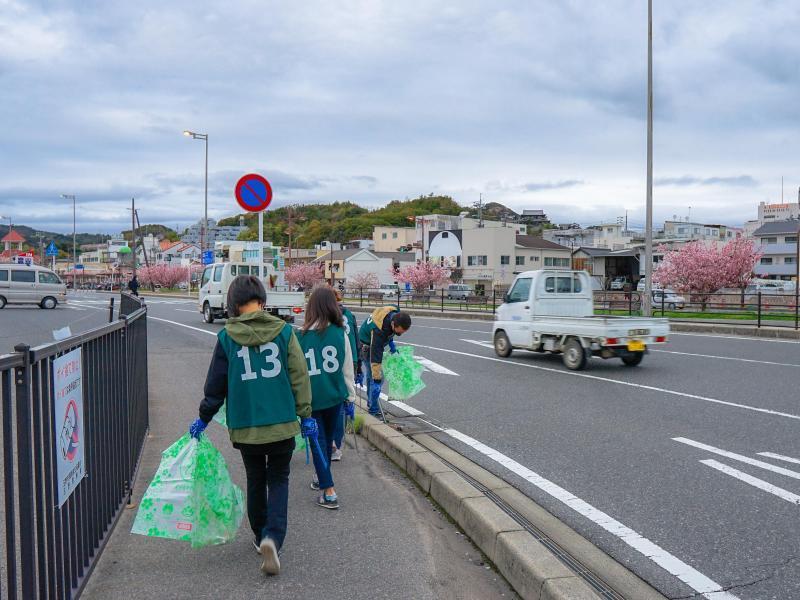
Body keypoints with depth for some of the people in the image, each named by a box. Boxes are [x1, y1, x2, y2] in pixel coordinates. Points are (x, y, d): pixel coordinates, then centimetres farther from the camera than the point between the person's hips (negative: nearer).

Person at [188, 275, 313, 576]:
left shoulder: (226, 337, -4)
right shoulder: (284, 331, -4)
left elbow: (216, 384, 3)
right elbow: (299, 376, -2)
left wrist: (204, 418, 16)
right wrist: (305, 415, 6)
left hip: (245, 425, 1)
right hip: (282, 423, -1)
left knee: (255, 480, 19)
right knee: (278, 480, 11)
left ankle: (261, 536, 31)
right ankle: (273, 536, -8)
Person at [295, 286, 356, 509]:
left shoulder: (301, 336, -12)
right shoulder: (340, 334, -8)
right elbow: (347, 369, -1)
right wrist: (351, 397, 10)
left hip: (311, 398, -2)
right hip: (334, 396, 2)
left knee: (318, 442, 6)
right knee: (327, 440, 21)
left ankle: (329, 493, 0)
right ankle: (322, 479, 39)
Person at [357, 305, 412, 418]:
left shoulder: (396, 313, -21)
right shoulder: (378, 330, -42)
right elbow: (375, 358, -39)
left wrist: (391, 342, 0)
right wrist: (377, 380, -38)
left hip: (376, 344, 8)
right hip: (367, 347, -8)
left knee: (371, 375, 20)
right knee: (375, 378, -13)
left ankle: (371, 402, 35)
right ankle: (374, 411, -6)